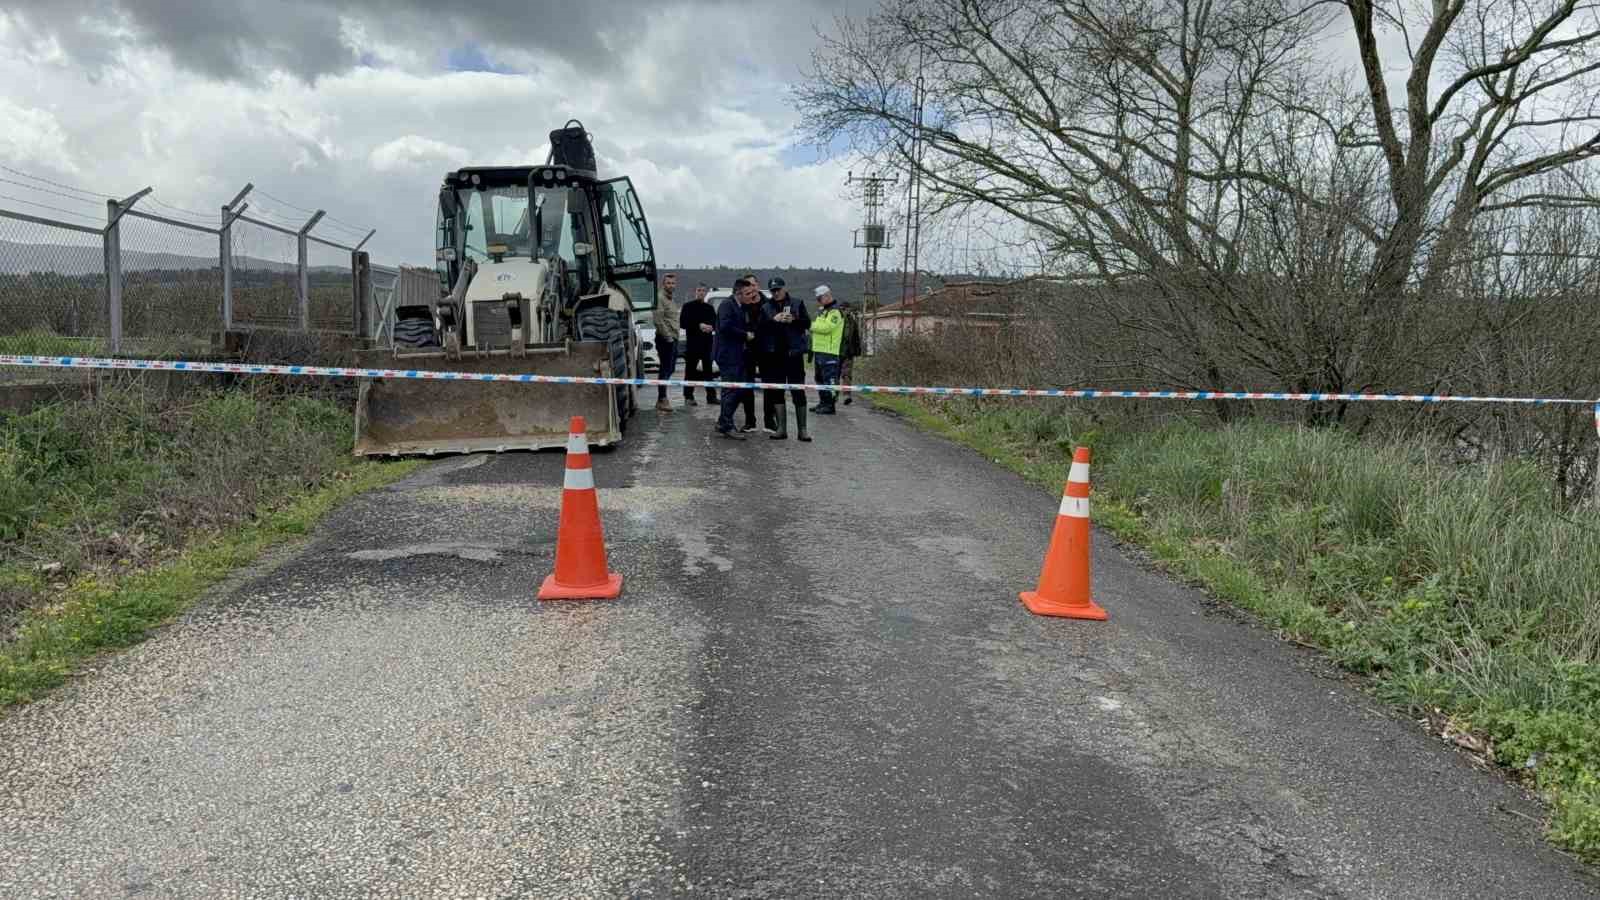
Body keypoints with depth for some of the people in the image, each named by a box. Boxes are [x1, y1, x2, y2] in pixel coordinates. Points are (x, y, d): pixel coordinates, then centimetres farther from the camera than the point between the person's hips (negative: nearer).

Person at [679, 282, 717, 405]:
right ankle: (688, 396, 1)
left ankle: (711, 396, 9)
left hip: (707, 343, 4)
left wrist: (711, 327, -5)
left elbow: (716, 323, 18)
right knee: (690, 370, -4)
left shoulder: (709, 308, 18)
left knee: (708, 369, 6)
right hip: (692, 343, -4)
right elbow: (683, 323, -6)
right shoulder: (688, 306, 3)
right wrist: (699, 326, -14)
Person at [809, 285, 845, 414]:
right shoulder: (822, 311, 21)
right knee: (820, 378, 16)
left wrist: (812, 325, -11)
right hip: (819, 350, 10)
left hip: (829, 351, -10)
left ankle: (829, 405, -7)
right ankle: (823, 402, 24)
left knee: (829, 379, -9)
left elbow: (826, 327, -22)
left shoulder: (835, 312, -11)